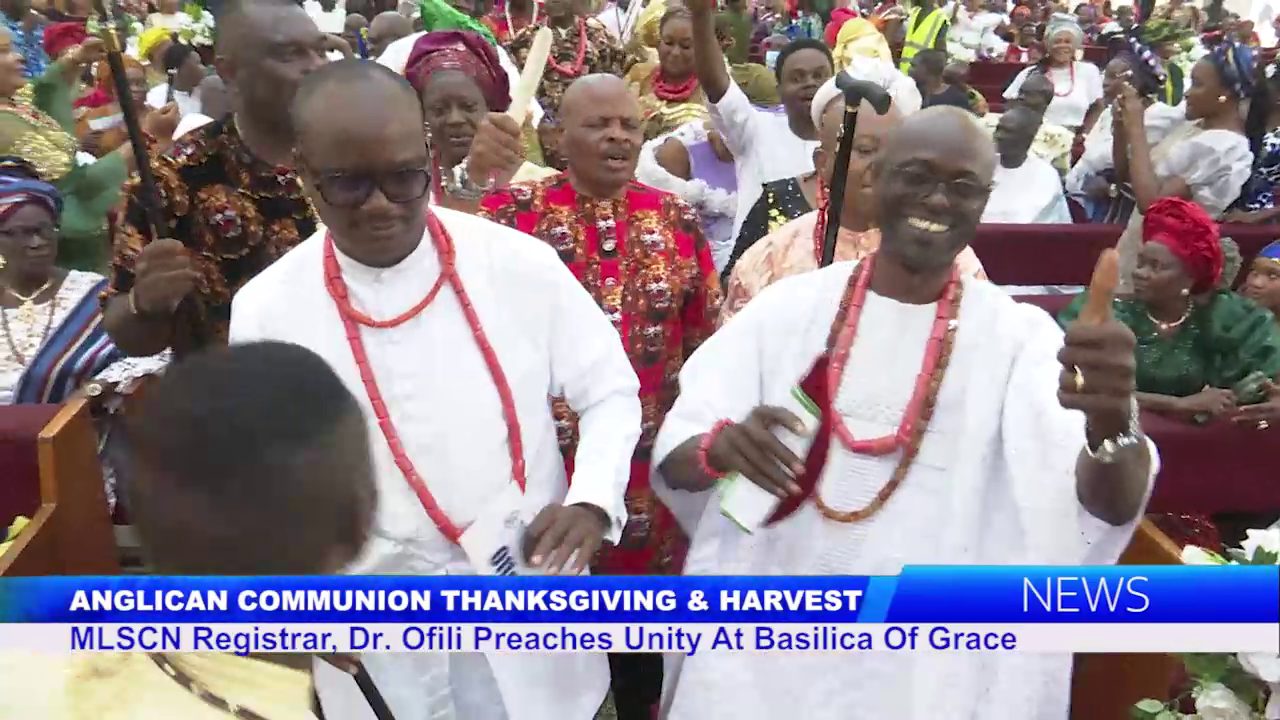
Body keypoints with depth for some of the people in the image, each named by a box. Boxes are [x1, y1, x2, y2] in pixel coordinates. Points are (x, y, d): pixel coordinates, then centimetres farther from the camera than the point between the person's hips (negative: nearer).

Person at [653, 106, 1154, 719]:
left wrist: (1111, 423, -42)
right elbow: (673, 458, -6)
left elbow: (1108, 509, -21)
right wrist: (720, 448, -28)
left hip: (923, 667, -1)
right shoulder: (788, 306, -4)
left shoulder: (1020, 335, -8)